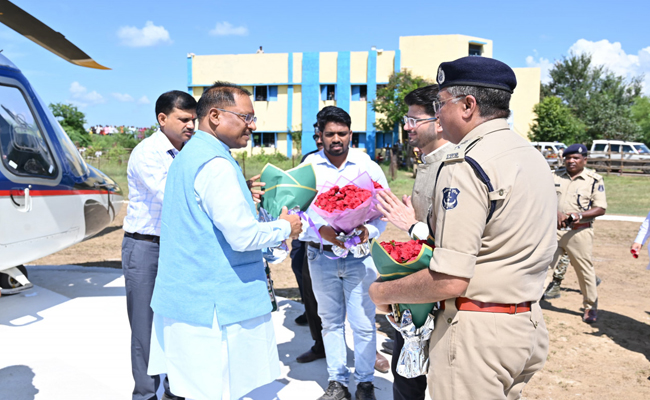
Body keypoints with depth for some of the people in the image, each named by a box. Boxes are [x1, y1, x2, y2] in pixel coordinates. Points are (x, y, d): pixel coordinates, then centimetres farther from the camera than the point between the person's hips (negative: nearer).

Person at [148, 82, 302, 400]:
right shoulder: (215, 164, -19)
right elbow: (243, 236, -23)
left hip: (187, 297, 10)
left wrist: (242, 196, 21)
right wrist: (285, 228, -6)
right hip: (214, 305, -10)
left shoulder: (188, 156, 15)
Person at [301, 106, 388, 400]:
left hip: (359, 254, -1)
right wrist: (321, 229, -24)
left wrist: (369, 230, -21)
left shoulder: (367, 165, 0)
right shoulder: (309, 166, 1)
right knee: (330, 321, 12)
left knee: (363, 322, 1)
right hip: (321, 255, 2)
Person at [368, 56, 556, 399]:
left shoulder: (466, 165, -20)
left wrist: (383, 292, -8)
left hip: (479, 332, -9)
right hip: (530, 322, 9)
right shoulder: (534, 155, 9)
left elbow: (449, 281, -25)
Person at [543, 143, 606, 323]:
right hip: (554, 228, 3)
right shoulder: (556, 175, 6)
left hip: (579, 231, -3)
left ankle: (591, 306, 24)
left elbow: (601, 209, -5)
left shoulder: (595, 180, -3)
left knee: (585, 269, 7)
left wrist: (579, 215, -21)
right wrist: (557, 214, -14)